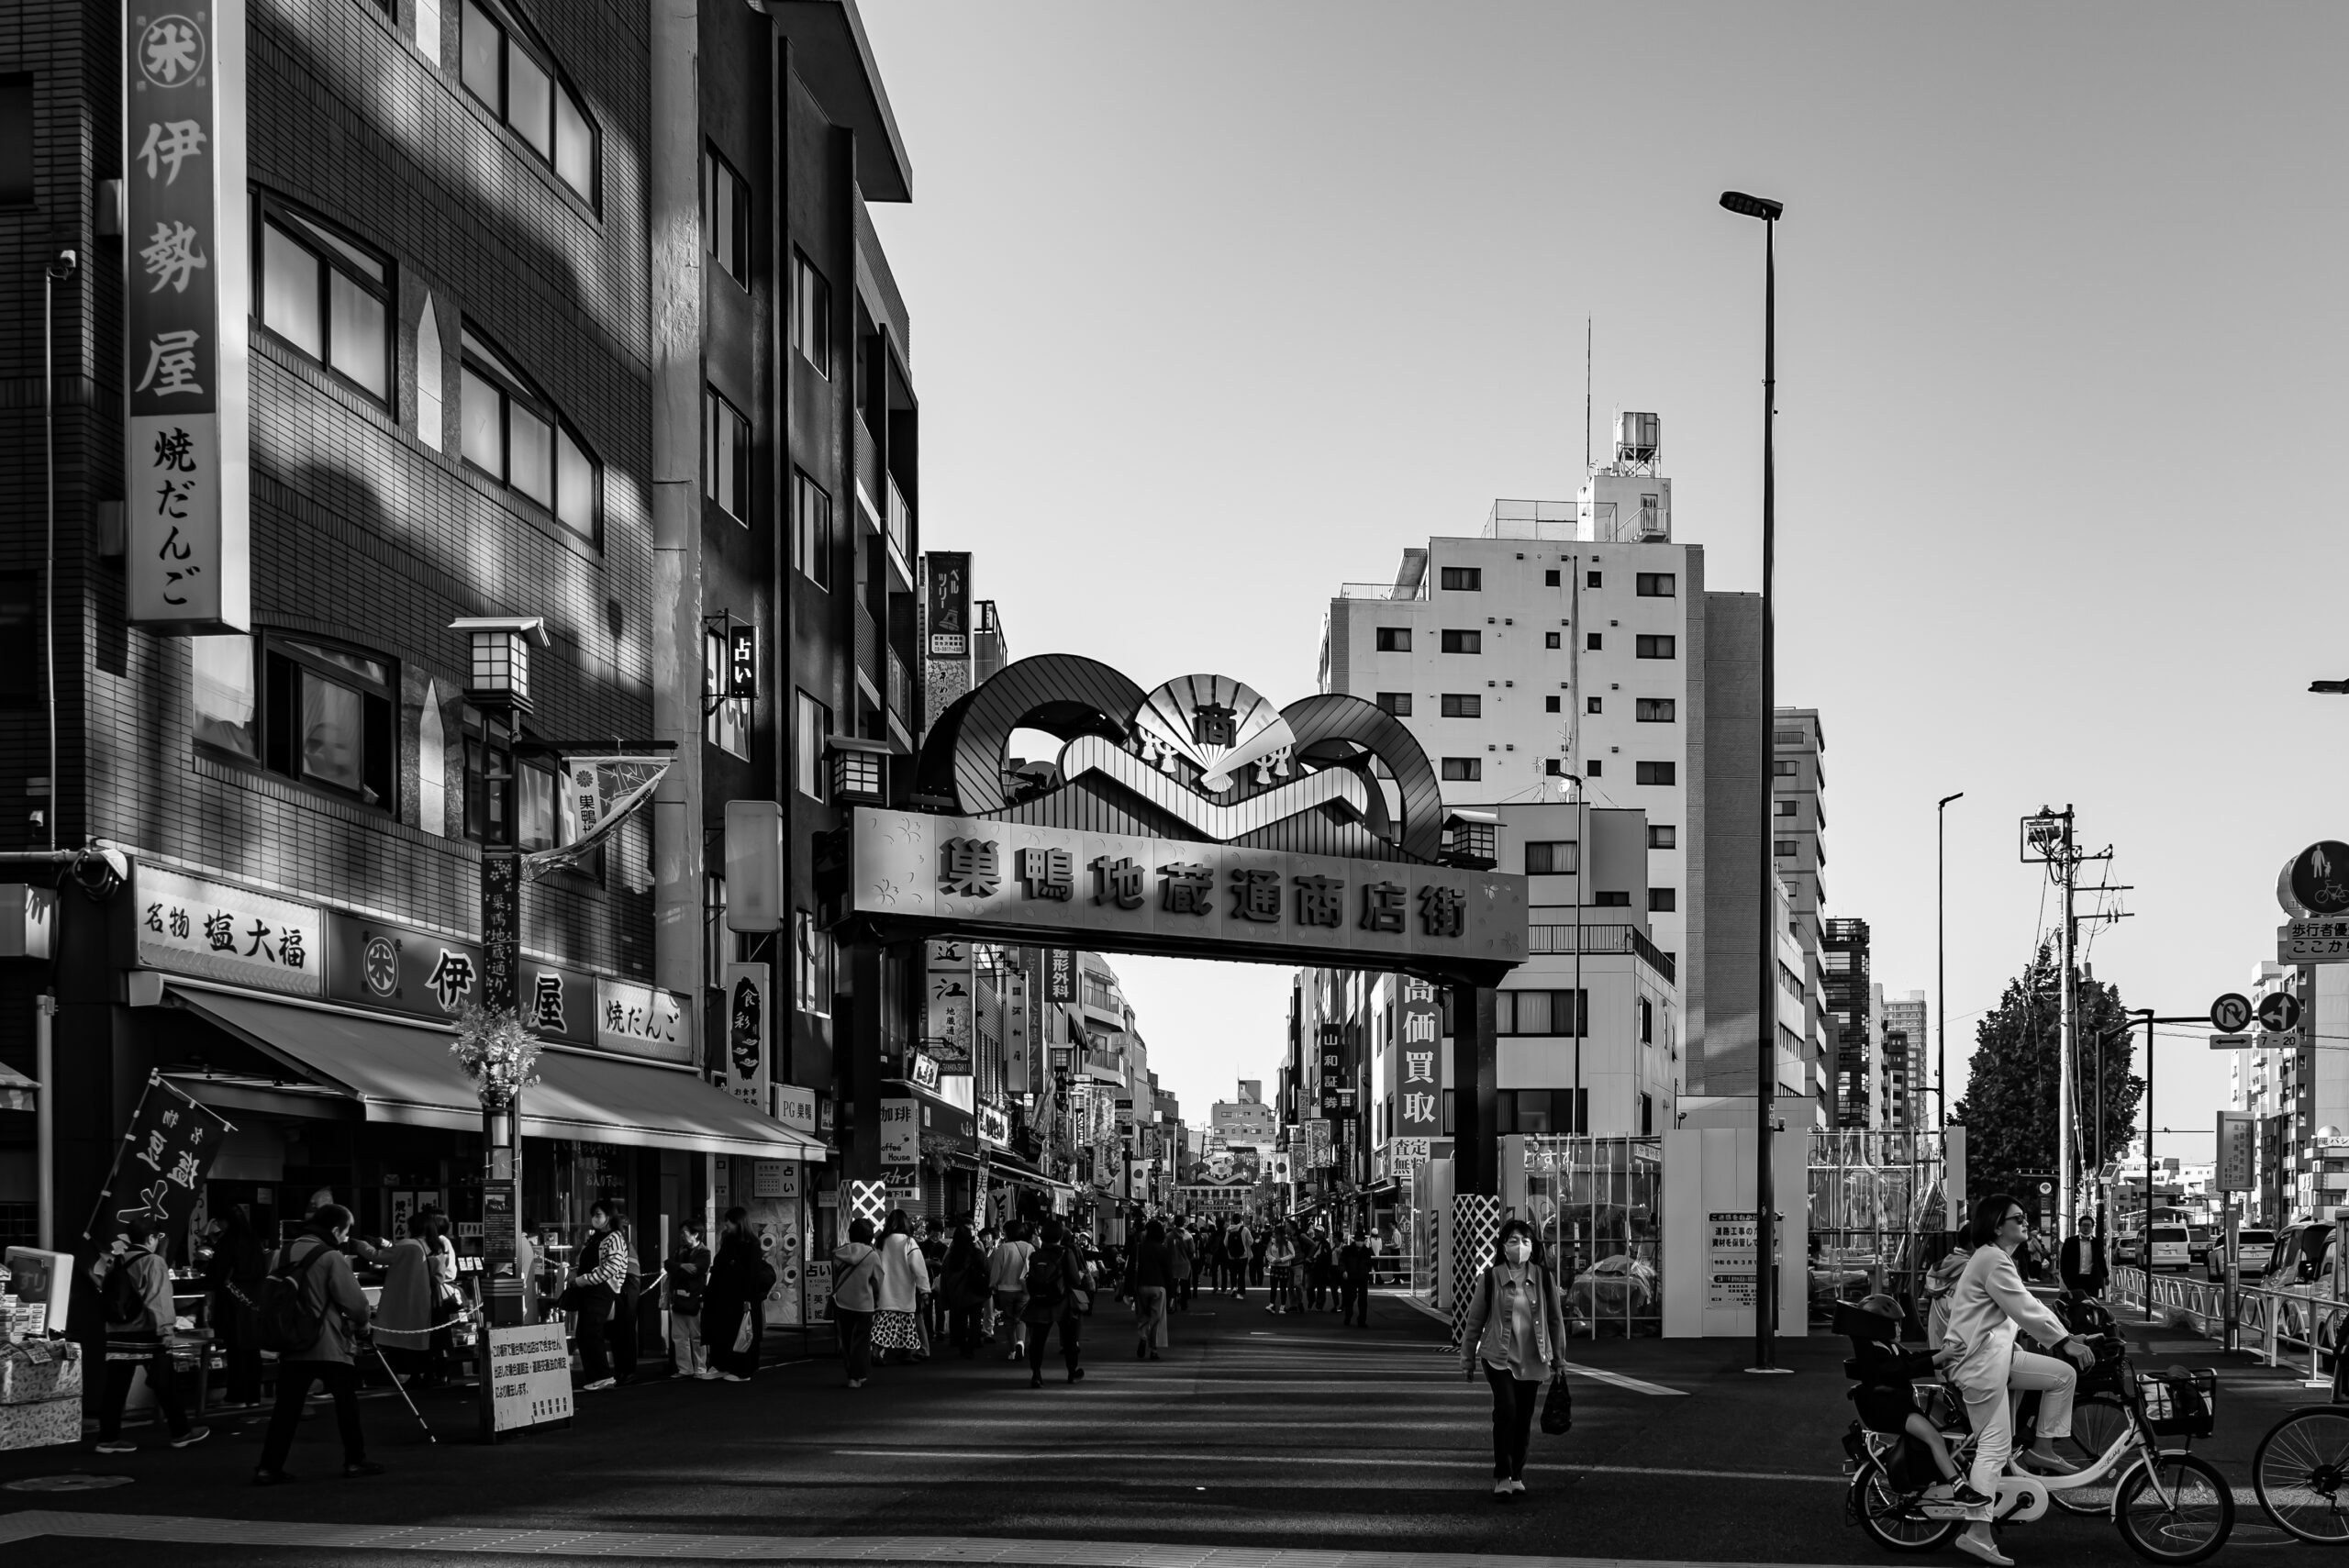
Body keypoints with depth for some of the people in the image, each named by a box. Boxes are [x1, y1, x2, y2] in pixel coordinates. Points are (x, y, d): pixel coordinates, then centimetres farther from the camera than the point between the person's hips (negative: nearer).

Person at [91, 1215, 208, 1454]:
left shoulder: (115, 1262, 9)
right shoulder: (153, 1262, -9)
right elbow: (158, 1300, -14)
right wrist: (165, 1330, -13)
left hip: (118, 1334, 5)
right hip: (147, 1335, -5)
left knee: (116, 1387, 5)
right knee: (166, 1386, 5)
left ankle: (108, 1438, 2)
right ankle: (181, 1433, 12)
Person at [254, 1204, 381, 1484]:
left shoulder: (283, 1255, 7)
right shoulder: (332, 1258, -12)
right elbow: (355, 1301, -12)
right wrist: (361, 1328, 7)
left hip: (291, 1346, 5)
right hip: (329, 1347, -5)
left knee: (286, 1407, 4)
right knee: (346, 1404, 10)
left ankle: (269, 1466, -2)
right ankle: (355, 1460, 16)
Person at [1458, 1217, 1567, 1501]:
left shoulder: (1543, 1277, 1)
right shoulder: (1490, 1277, -4)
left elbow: (1555, 1319, 8)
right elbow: (1474, 1320, 3)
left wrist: (1559, 1360, 10)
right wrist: (1467, 1359, 5)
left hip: (1532, 1359, 3)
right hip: (1499, 1357, -3)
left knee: (1524, 1419, 7)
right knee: (1506, 1410, -18)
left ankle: (1517, 1475, 22)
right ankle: (1502, 1476, -11)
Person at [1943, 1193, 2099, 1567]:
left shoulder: (1996, 1258, 19)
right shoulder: (1992, 1260, -16)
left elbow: (2026, 1305, 18)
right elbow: (2024, 1309, -21)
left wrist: (2068, 1335, 11)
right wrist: (2065, 1342, -19)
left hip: (1999, 1353, 10)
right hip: (1980, 1360, -10)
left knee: (2063, 1375, 6)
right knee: (1995, 1445, -10)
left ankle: (2043, 1449, 13)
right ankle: (1977, 1533, -9)